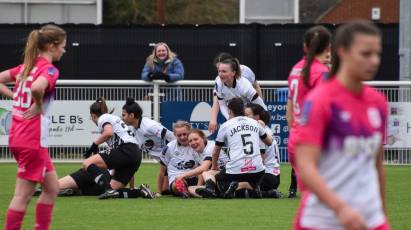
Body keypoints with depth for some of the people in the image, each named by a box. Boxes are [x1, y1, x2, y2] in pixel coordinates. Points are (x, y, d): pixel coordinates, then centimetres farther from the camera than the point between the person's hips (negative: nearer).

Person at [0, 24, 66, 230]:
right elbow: (37, 88, -34)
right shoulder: (49, 70, -13)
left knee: (51, 188, 17)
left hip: (18, 136, 9)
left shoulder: (26, 66, 12)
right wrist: (38, 105, -15)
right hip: (33, 139, -9)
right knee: (23, 195, -3)